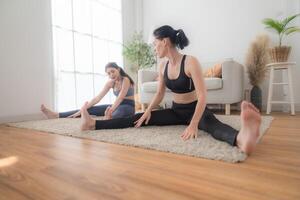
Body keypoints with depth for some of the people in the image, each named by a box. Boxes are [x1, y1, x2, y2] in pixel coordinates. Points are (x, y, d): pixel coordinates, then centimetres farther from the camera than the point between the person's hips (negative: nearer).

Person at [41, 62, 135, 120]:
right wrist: (81, 111, -8)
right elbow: (97, 98, -1)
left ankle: (108, 120, -78)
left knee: (117, 113, -43)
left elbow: (120, 98, -30)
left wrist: (110, 111, -44)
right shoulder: (110, 83, 4)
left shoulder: (125, 80, -16)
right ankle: (55, 115, -8)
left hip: (128, 107, -5)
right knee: (90, 109, -5)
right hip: (118, 105, 6)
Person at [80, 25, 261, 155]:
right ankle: (93, 124, -11)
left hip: (195, 109, -5)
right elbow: (160, 93, 7)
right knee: (140, 119, -6)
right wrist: (148, 110, -10)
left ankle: (240, 139, -71)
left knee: (212, 124, -39)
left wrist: (193, 124, -38)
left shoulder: (191, 62, -19)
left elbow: (203, 95, -26)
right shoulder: (163, 66, 0)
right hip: (176, 111, 5)